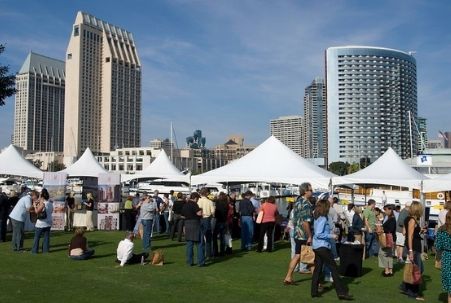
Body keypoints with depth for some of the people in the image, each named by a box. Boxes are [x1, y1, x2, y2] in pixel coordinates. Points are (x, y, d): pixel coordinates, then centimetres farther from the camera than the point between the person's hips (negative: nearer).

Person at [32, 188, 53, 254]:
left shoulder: (42, 203, -16)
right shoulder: (50, 203, 5)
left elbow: (37, 211, -22)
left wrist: (35, 206, -3)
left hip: (41, 223, -6)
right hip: (48, 223, 6)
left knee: (37, 237, 6)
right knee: (46, 237, 9)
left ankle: (35, 250, 9)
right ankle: (45, 249, 7)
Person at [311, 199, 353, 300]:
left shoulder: (317, 218, 11)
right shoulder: (323, 219, -16)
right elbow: (318, 234, -21)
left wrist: (330, 231, 15)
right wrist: (331, 236, -15)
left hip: (316, 246, 9)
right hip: (323, 247, -9)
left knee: (317, 268, 12)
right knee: (334, 268, -3)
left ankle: (314, 291, 13)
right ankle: (341, 292, -2)